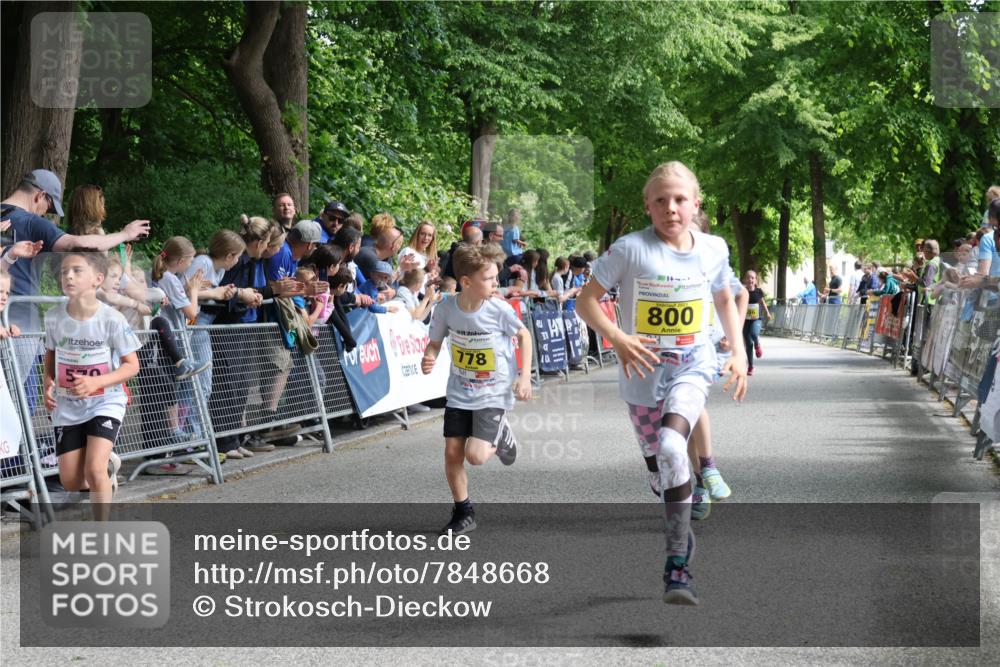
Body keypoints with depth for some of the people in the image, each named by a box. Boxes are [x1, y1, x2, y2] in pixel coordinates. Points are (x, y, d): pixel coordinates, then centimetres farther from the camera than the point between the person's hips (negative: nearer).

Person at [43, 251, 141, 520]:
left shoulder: (111, 319, -18)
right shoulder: (53, 317, -8)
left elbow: (132, 365, -12)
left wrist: (95, 382, -26)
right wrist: (48, 385, -8)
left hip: (105, 403, -4)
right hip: (67, 407, 4)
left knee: (94, 470, -20)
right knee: (71, 482, 3)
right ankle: (108, 464, 36)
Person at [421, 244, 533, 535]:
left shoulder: (499, 309, -17)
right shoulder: (446, 309, -13)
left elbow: (523, 335, 0)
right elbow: (435, 343, 3)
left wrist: (525, 376, -6)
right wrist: (429, 358, -20)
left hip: (494, 394, -2)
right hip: (459, 394, 3)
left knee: (476, 455, -16)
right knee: (452, 453, -1)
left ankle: (500, 437, 19)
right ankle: (463, 512, 19)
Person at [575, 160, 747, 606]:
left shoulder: (713, 249, -2)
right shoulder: (630, 249, -12)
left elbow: (725, 300, 16)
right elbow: (586, 300, -8)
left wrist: (739, 352, 8)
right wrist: (618, 339, -22)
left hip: (693, 368, -1)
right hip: (643, 374, 1)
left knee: (671, 446, -26)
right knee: (659, 464, 13)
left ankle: (677, 567, -25)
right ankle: (680, 529, 43)